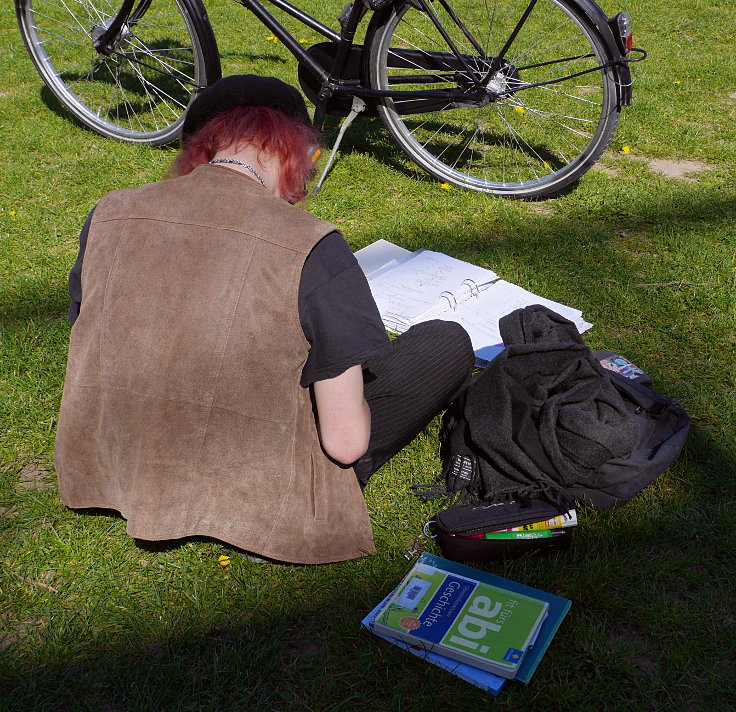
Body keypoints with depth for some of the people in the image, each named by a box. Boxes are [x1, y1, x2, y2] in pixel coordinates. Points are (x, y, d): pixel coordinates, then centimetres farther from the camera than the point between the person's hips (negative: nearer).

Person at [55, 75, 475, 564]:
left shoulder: (107, 215, -7)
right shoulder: (310, 247, -22)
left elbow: (92, 356, 7)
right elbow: (346, 443, -19)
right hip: (250, 502, -5)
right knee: (446, 345, 4)